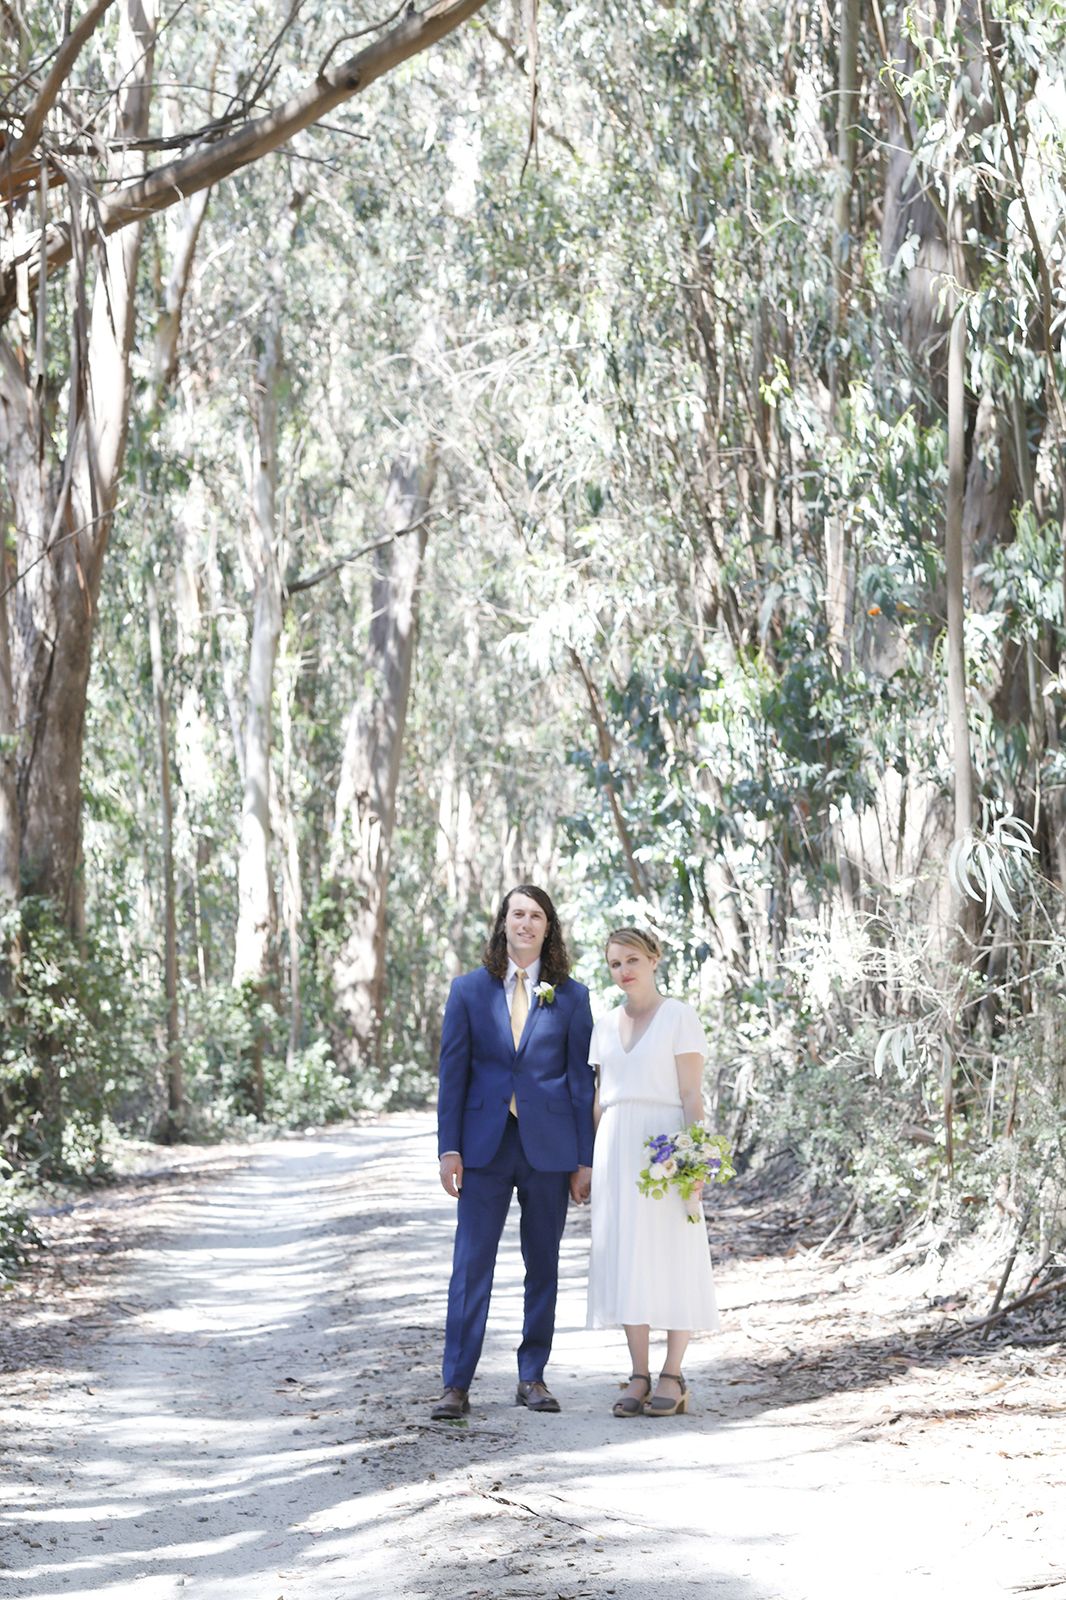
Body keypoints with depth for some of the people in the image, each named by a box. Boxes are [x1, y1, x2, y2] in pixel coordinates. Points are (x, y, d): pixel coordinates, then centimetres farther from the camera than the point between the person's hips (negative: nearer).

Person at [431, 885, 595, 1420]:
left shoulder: (570, 996, 5)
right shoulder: (469, 990, 5)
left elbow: (581, 1079, 5)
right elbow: (452, 1072, 5)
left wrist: (585, 1159, 1)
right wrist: (450, 1148, -2)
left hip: (549, 1145, 1)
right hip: (485, 1144, -1)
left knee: (543, 1265, 7)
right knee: (471, 1265, -4)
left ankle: (532, 1377, 17)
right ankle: (456, 1385, -3)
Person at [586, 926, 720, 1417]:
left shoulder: (679, 1017, -1)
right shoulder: (606, 1025, 15)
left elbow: (691, 1092, -6)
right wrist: (589, 1161, 11)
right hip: (615, 1148, 5)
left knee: (670, 1258, -3)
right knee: (626, 1260, 3)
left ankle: (672, 1378, 3)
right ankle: (639, 1377, 8)